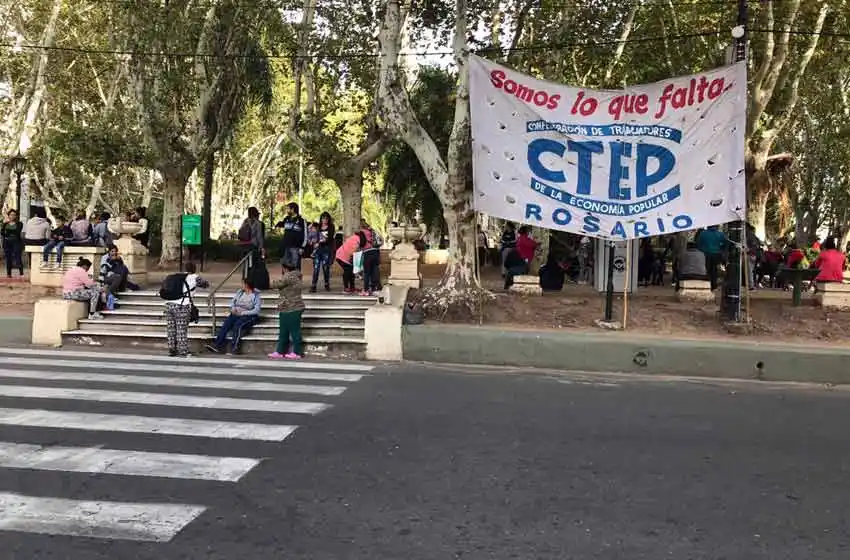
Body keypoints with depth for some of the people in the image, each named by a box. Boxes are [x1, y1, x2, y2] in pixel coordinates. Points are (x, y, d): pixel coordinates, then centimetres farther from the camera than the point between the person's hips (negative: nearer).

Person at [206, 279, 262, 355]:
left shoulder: (256, 295, -3)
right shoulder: (240, 291, 15)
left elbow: (256, 310, -11)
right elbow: (233, 301, 20)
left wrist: (242, 313, -18)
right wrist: (233, 308, -2)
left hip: (249, 316, -5)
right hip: (236, 314, 5)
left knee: (238, 325, -34)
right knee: (226, 324, -23)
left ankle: (234, 349, -40)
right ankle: (217, 345, -34)